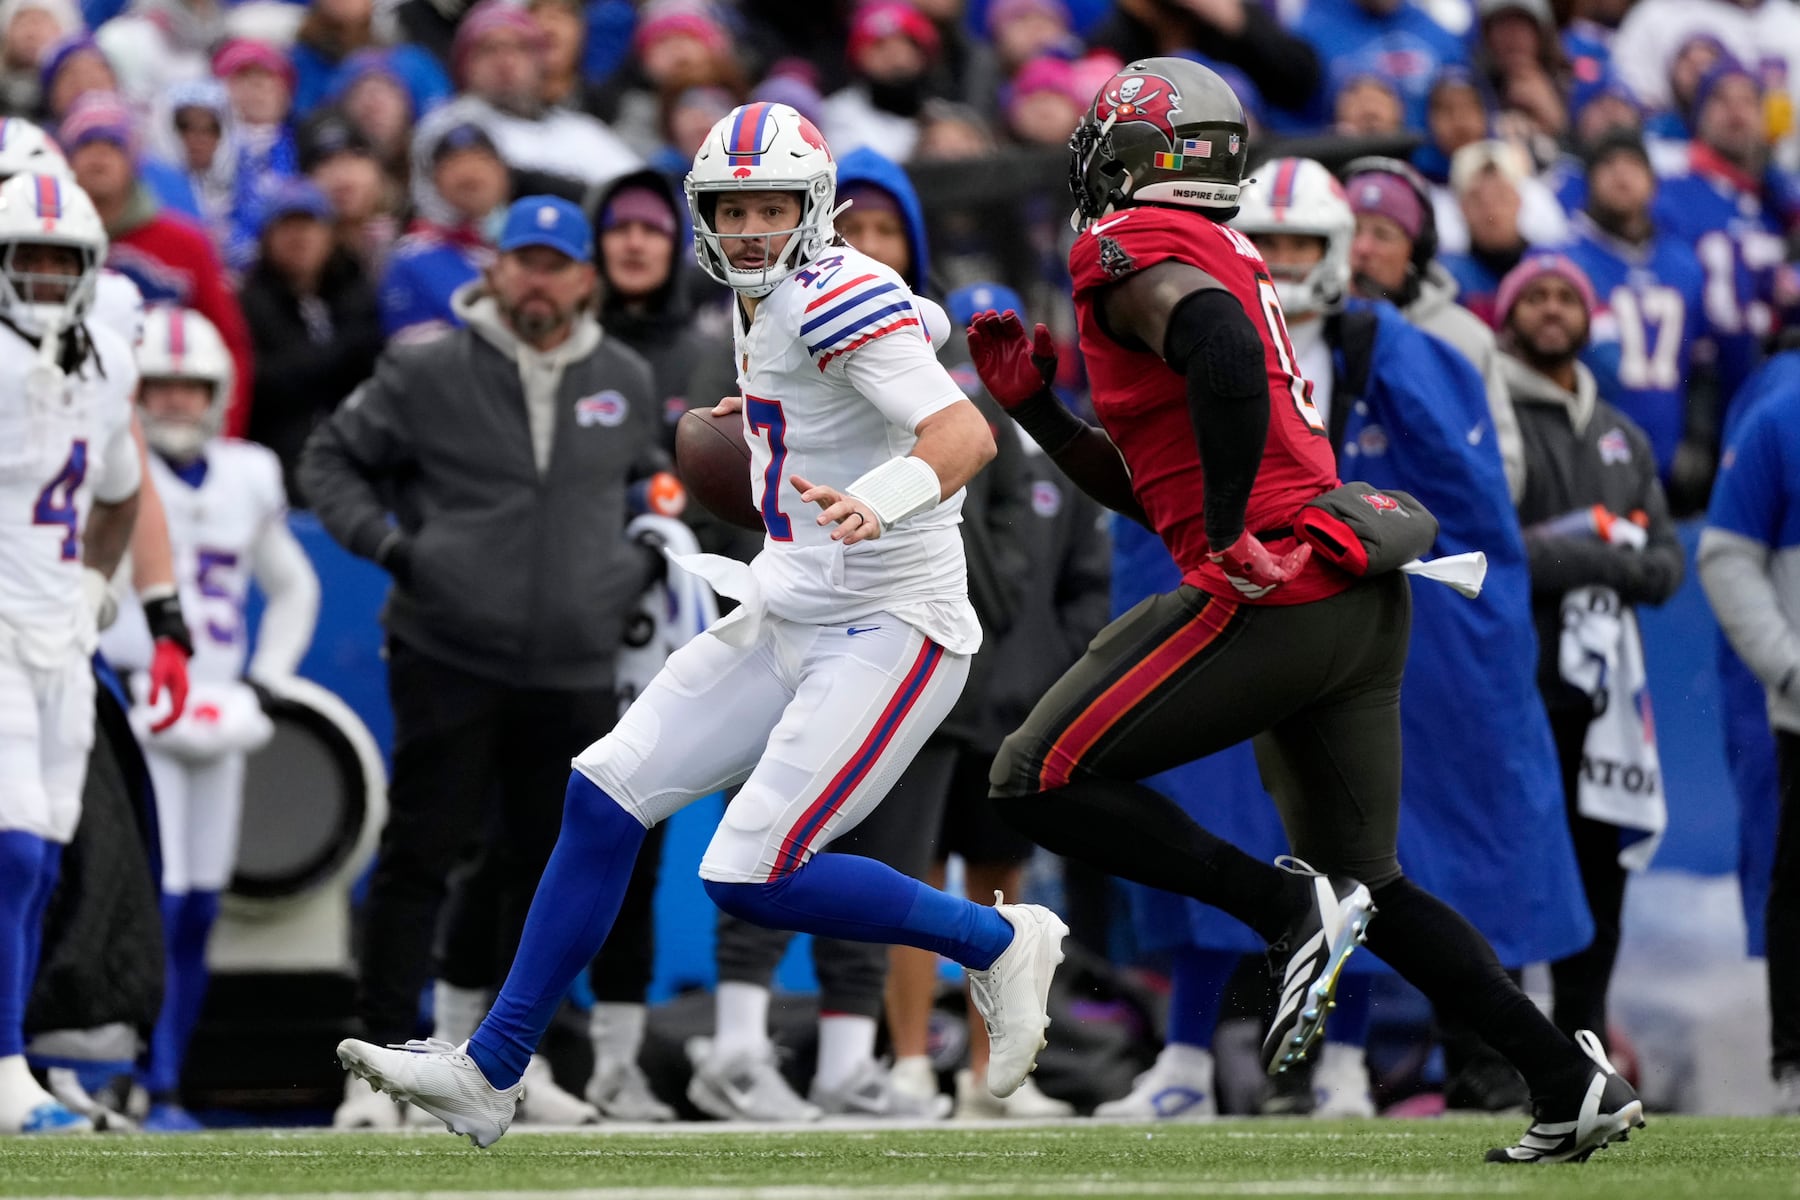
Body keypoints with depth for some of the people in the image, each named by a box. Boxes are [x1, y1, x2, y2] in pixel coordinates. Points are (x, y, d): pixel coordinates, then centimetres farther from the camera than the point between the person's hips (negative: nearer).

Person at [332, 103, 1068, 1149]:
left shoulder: (839, 296, -18)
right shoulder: (767, 307, 9)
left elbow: (967, 435, -29)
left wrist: (877, 501, -46)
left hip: (892, 628, -9)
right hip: (795, 620, 9)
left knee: (754, 879, -16)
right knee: (606, 796, 3)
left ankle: (995, 944, 6)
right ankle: (491, 1072, 9)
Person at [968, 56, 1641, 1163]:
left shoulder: (1132, 248, -4)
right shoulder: (1230, 260, 24)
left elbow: (1226, 357, -26)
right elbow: (1149, 488, 29)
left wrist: (1231, 537, -20)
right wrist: (1034, 408, 23)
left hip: (1274, 590, -9)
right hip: (1368, 608, 9)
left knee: (1041, 782, -5)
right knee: (1368, 884, 18)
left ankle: (1288, 909, -11)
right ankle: (1573, 1081, 12)